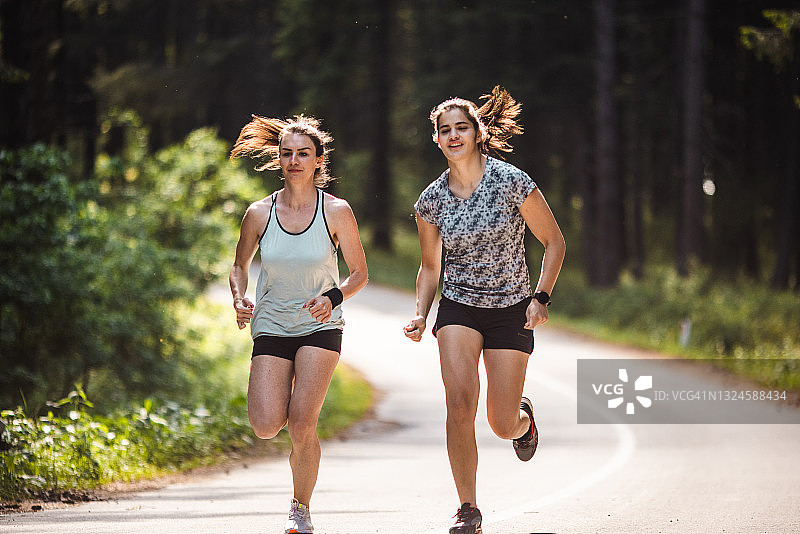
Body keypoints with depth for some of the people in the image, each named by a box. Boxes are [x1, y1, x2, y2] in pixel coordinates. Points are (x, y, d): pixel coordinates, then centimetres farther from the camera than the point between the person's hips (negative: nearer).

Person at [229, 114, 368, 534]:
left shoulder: (336, 212, -7)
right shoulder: (260, 213, -3)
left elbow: (359, 274, 2)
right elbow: (240, 265, 13)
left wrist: (333, 298, -18)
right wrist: (239, 298, -8)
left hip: (320, 327, -2)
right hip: (271, 326, 2)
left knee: (301, 424, -16)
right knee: (266, 427, -14)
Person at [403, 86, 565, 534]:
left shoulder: (512, 182, -12)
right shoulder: (431, 201, -2)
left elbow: (554, 241, -2)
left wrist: (541, 298, -12)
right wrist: (421, 316, -3)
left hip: (511, 311, -2)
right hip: (458, 308, 2)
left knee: (503, 425, -2)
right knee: (460, 405, -20)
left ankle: (524, 417, 38)